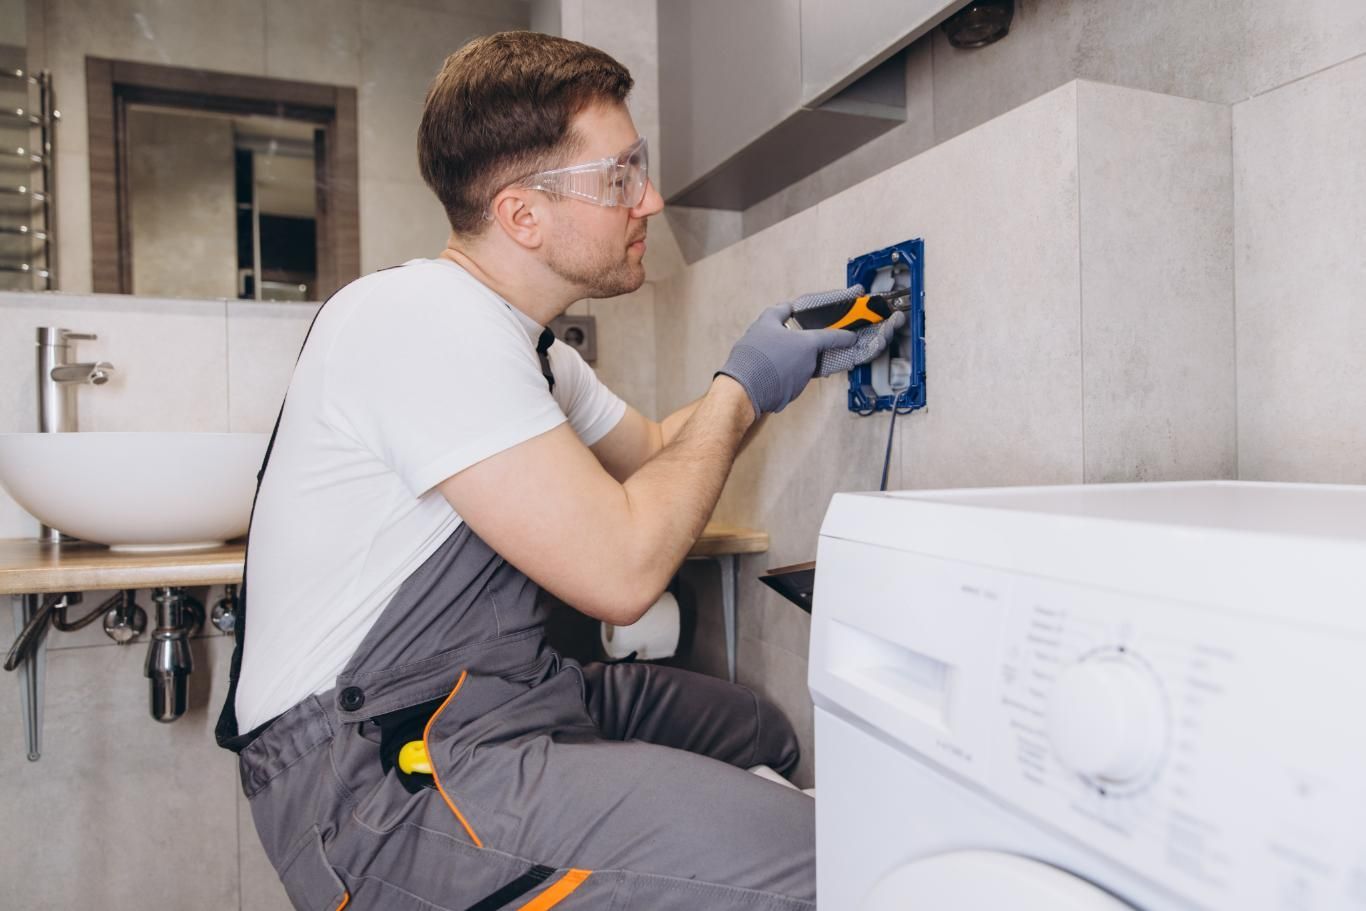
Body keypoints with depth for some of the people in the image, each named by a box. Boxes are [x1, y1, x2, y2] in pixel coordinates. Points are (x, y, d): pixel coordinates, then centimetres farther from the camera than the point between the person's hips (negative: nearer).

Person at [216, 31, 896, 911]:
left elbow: (654, 456, 25)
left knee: (762, 730, 20)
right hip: (372, 766, -10)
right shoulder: (426, 316, -19)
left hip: (487, 698, 10)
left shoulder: (526, 347, 12)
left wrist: (766, 371, 13)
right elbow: (621, 570, -24)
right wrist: (739, 392, -9)